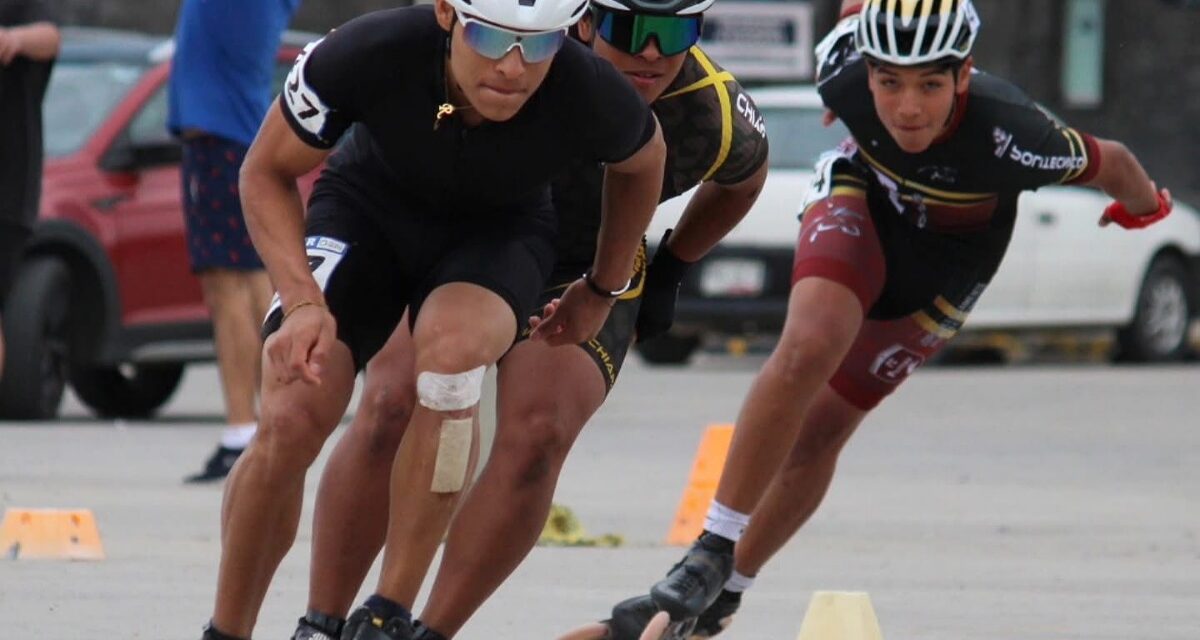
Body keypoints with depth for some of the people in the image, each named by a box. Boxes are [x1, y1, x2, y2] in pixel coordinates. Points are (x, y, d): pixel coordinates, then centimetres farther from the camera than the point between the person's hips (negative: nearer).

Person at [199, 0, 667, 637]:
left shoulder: (591, 97, -32)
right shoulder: (368, 53, -35)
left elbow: (642, 161, -4)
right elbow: (265, 172, -15)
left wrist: (602, 290, 8)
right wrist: (302, 301, -29)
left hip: (497, 232, 0)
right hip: (366, 205, 0)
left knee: (450, 345, -34)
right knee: (292, 417, -20)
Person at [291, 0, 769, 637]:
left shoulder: (714, 114, -20)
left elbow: (744, 173, 9)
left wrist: (667, 273, 10)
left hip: (584, 280, 1)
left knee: (535, 436, -25)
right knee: (392, 405, -24)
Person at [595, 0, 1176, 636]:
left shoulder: (1008, 135, -41)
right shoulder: (847, 76, -34)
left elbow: (1107, 164, -20)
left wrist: (1143, 204, 2)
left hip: (945, 260, 0)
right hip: (863, 197, 0)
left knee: (817, 433, 2)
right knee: (809, 347, -28)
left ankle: (730, 585, 22)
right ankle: (712, 551, -20)